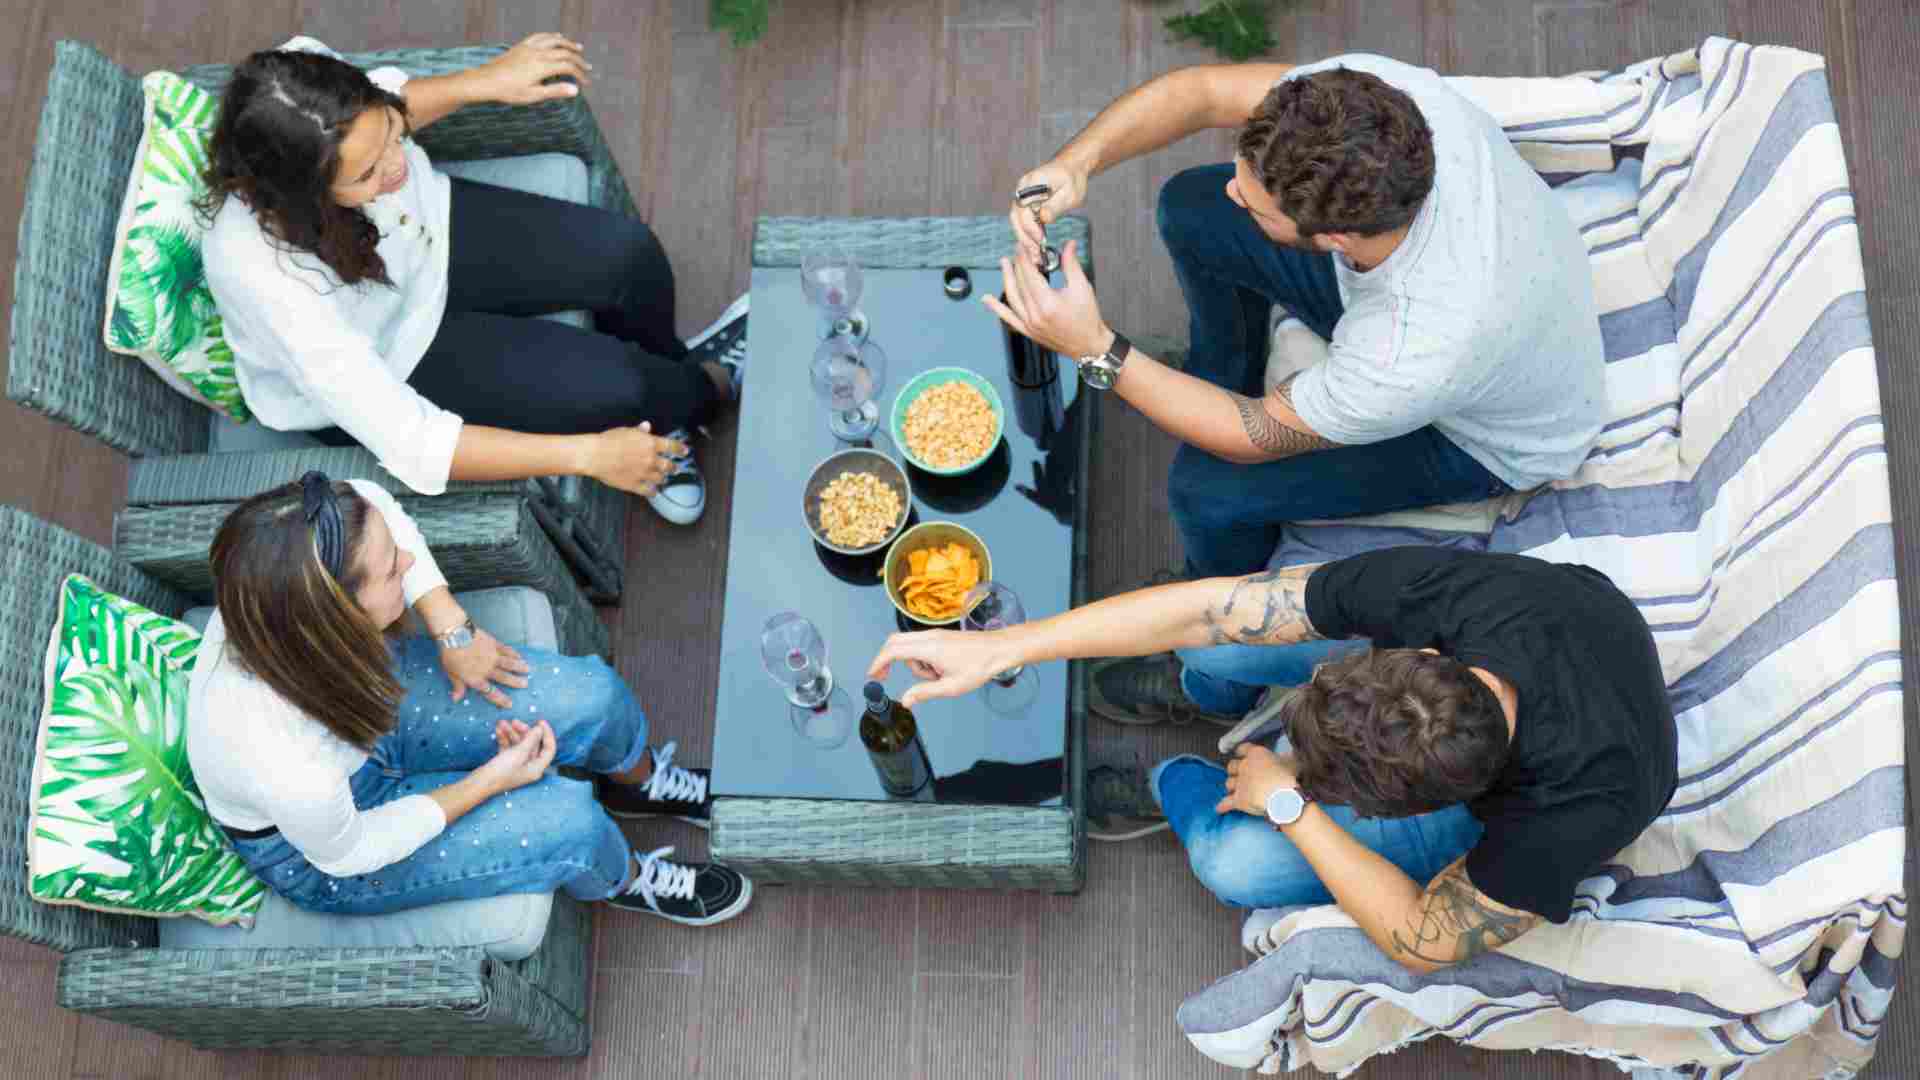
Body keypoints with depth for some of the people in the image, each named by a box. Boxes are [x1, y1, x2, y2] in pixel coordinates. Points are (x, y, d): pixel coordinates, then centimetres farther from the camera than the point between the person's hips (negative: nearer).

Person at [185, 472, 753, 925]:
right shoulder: (292, 771, -46)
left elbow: (374, 500, -9)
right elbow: (348, 852, -22)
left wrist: (452, 628, -13)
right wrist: (491, 780, -16)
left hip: (370, 701, 5)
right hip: (312, 852, -5)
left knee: (593, 696, -3)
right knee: (571, 821, -13)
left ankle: (640, 783, 34)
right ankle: (625, 881, 26)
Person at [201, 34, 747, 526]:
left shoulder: (308, 70, -30)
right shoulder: (266, 275, -43)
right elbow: (406, 440, -36)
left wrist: (484, 81, -12)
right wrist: (585, 455, -35)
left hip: (425, 235, 5)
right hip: (374, 368, -5)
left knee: (626, 253, -11)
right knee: (608, 387, -16)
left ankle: (662, 413, 23)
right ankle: (704, 388, 23)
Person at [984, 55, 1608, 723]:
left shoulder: (1418, 355, -46)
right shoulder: (1377, 93, -35)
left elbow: (1253, 438, -27)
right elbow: (1201, 89, -20)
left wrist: (1095, 348, -31)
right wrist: (1077, 162, -36)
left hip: (1494, 437, -6)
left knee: (1208, 489, -16)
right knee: (1192, 210, 4)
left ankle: (1224, 683, 17)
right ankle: (1221, 388, 34)